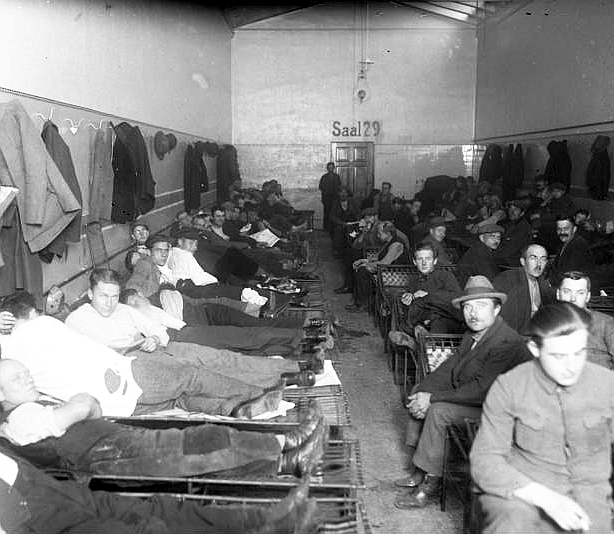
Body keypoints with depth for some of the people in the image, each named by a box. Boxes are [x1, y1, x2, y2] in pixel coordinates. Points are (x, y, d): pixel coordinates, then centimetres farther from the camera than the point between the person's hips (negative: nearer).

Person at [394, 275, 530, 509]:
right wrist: (422, 393, -8)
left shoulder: (507, 344, -27)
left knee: (438, 411, -25)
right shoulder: (473, 332, 3)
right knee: (419, 394, 7)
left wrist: (432, 398, -24)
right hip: (466, 395, 10)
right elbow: (452, 365, 7)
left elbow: (480, 391, -30)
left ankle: (430, 486, -12)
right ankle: (419, 471, 13)